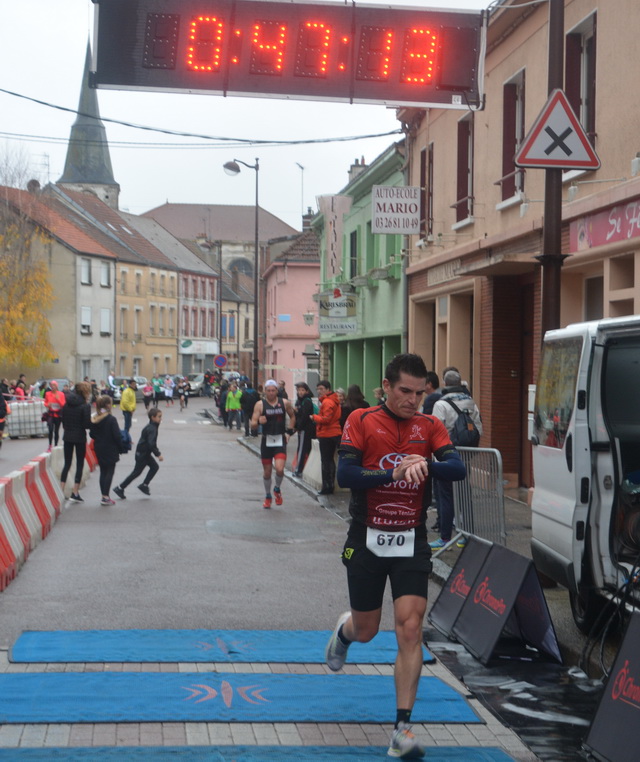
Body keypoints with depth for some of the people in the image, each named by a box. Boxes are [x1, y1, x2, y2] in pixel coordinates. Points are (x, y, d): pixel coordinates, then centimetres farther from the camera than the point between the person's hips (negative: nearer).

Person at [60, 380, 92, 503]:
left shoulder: (67, 404, 3)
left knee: (67, 463, 13)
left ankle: (61, 490, 10)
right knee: (80, 464, 4)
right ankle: (75, 493, 0)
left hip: (67, 436, 5)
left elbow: (63, 421, 7)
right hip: (80, 437, -5)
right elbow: (87, 424, -16)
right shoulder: (85, 406, -13)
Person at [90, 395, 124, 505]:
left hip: (98, 448, 6)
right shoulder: (111, 419, -17)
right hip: (110, 449, -6)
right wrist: (120, 448, -5)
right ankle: (106, 497, -3)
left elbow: (91, 434, 5)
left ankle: (104, 496, 15)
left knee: (103, 471, 13)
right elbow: (117, 435, -16)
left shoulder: (94, 419, 1)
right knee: (110, 471, 1)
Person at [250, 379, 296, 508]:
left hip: (280, 440, 0)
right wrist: (258, 422, -29)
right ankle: (267, 496, 30)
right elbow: (253, 425, -7)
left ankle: (277, 489, 13)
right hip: (266, 440, 0)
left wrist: (289, 432, 9)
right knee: (267, 471, 8)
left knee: (280, 469, -17)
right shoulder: (260, 404, -4)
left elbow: (292, 417, 20)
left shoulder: (285, 403, 1)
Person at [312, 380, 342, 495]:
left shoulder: (327, 402, -16)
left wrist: (314, 416, -8)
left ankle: (327, 487, -3)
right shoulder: (334, 401, 15)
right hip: (335, 433, 10)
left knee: (326, 461, -5)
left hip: (327, 435, -10)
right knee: (330, 460, 16)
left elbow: (326, 419, -22)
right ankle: (331, 485, 21)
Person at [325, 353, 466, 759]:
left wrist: (425, 464, -31)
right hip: (367, 540, -1)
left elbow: (458, 469, -12)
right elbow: (345, 474, -14)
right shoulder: (361, 421, -3)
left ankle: (403, 729, -7)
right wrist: (392, 474, -25)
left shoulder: (430, 426, 2)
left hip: (411, 543, 1)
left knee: (410, 627, -11)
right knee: (366, 631, 13)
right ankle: (345, 629, 52)